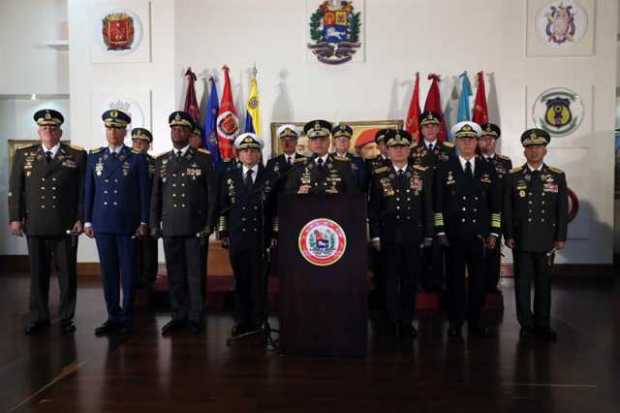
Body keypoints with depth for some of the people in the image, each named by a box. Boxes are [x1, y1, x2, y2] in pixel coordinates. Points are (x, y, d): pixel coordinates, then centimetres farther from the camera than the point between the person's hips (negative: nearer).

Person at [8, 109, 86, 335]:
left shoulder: (77, 156, 3)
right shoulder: (23, 155, 9)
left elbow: (83, 191, 1)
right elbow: (15, 189, 9)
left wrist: (80, 219, -5)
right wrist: (15, 218, 2)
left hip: (66, 226, -2)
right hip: (34, 225, 2)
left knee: (67, 273, 5)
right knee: (38, 273, 9)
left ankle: (66, 317, 17)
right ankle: (38, 317, 23)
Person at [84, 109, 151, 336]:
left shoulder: (137, 158, 0)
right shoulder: (94, 157, 10)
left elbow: (144, 192, -1)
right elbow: (88, 191, 11)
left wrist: (144, 222, -5)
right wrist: (87, 220, 7)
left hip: (128, 224, -3)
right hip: (102, 224, 3)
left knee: (128, 272, 3)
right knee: (108, 272, 8)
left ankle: (127, 318, 15)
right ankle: (113, 317, 18)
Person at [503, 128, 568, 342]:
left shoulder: (558, 176, 6)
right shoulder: (513, 176, 2)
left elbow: (562, 210, 5)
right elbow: (507, 209, 2)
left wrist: (561, 237, 0)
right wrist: (508, 235, -3)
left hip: (546, 240, 1)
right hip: (521, 240, -1)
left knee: (544, 282, 8)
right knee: (522, 282, 4)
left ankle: (543, 324, 20)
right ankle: (526, 323, 15)